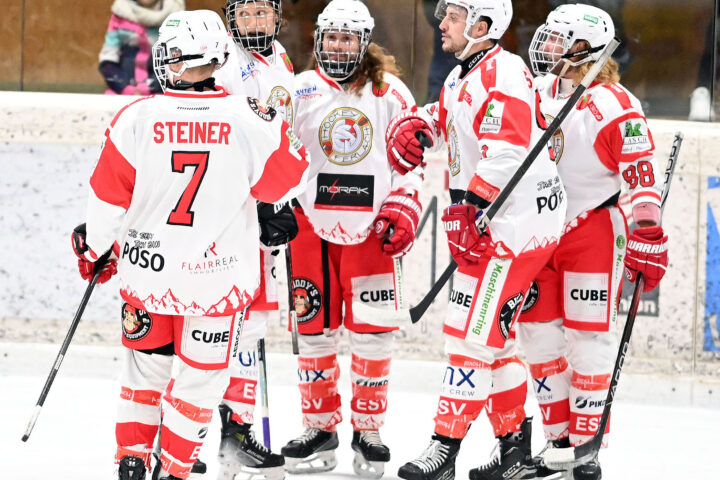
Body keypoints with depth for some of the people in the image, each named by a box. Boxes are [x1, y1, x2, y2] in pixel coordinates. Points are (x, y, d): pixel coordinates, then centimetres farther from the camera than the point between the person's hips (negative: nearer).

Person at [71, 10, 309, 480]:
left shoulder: (137, 118, -12)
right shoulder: (249, 120, -14)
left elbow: (109, 196, -3)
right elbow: (287, 180, 0)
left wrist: (94, 247, 14)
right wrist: (272, 124, 16)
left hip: (147, 265, 1)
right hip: (218, 276, -1)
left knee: (148, 363, 21)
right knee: (201, 374, 13)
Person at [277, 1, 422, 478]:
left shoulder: (391, 94, 4)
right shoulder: (299, 90, 3)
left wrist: (403, 208, -2)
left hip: (372, 225, -1)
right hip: (312, 222, 1)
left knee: (373, 331, -2)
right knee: (315, 329, 3)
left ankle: (368, 430, 9)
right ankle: (320, 428, 13)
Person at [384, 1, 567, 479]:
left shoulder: (504, 73, -16)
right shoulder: (463, 76, 16)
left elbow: (505, 152, -25)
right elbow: (444, 115, 33)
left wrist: (469, 206, -26)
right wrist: (417, 127, 10)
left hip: (518, 220, -11)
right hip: (488, 220, 11)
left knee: (474, 331, -12)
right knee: (492, 335, 15)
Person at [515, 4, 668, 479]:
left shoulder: (616, 106, -15)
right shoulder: (536, 94, 5)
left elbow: (644, 178, -16)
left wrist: (648, 242, -18)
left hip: (593, 231, -6)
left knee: (590, 340, -6)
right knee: (539, 335, 6)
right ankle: (558, 439, 16)